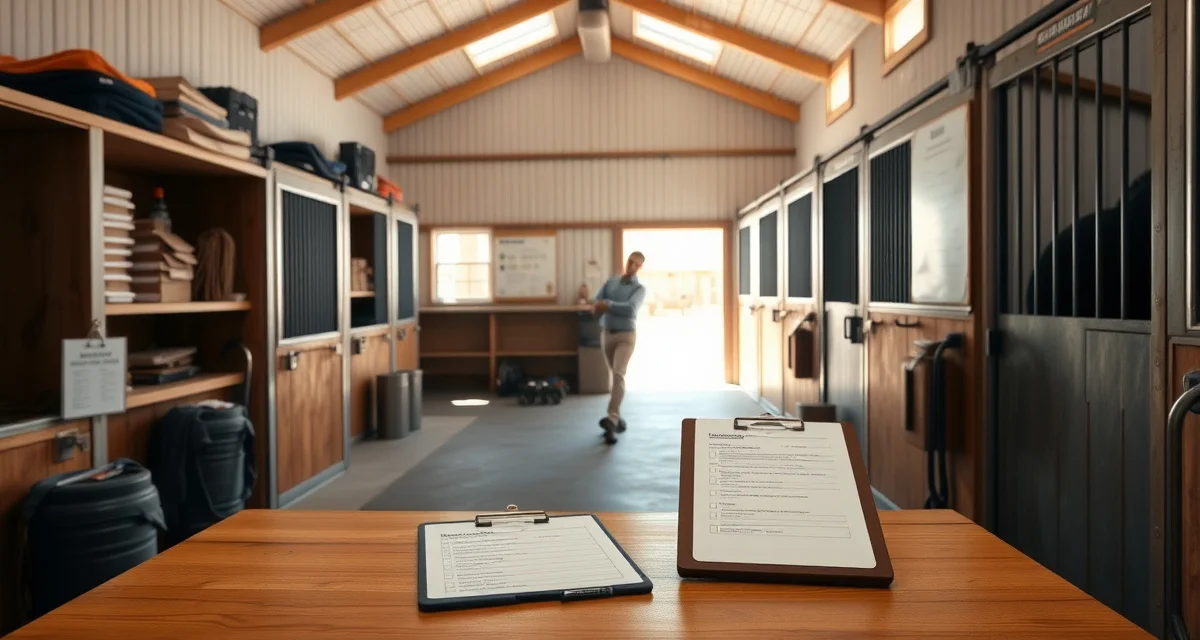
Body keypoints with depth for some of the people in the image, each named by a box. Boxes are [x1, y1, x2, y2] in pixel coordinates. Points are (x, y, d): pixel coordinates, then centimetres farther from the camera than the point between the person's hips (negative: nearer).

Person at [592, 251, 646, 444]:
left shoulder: (640, 289, -5)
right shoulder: (611, 281, 9)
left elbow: (631, 309, -24)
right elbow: (595, 306, -2)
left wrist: (607, 305, -20)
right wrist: (606, 307, -21)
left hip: (626, 336, -5)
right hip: (607, 334, 5)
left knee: (618, 375, -20)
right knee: (616, 376, 13)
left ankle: (611, 419, -30)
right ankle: (618, 418, 23)